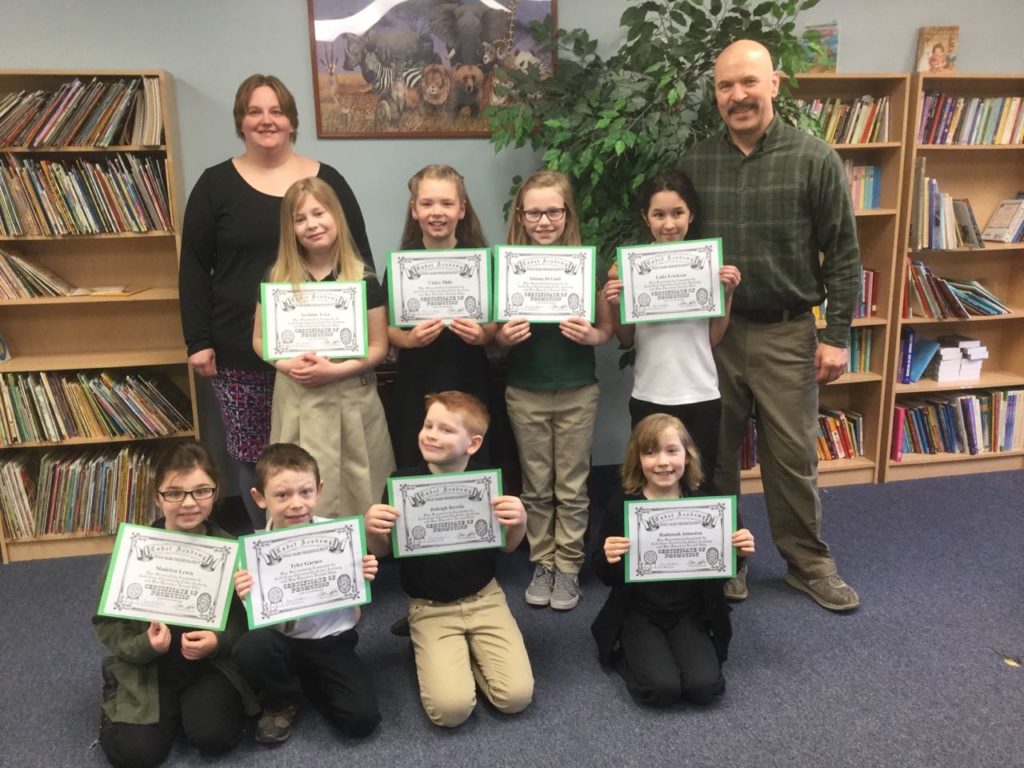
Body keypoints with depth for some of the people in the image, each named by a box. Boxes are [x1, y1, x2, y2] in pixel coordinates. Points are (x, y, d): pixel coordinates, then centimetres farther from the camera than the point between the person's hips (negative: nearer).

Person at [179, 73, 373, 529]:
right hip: (241, 351, 0)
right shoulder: (216, 184, 5)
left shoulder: (327, 180, 7)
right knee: (251, 460, 6)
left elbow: (359, 257, 10)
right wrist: (198, 341, -3)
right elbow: (194, 266, 4)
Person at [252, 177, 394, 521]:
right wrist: (287, 363, -11)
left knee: (356, 490, 5)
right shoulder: (277, 278, 3)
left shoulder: (362, 278, -4)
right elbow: (260, 339, 9)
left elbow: (378, 346, -2)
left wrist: (335, 369, -17)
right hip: (296, 398, 2)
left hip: (350, 397, -2)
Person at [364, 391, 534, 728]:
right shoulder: (403, 481, -10)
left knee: (517, 696, -12)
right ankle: (429, 652, 14)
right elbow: (382, 550, -1)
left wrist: (520, 521, -22)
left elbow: (507, 546, 1)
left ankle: (470, 651, 17)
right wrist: (371, 528, -25)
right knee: (451, 708, -18)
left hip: (484, 598, 1)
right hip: (430, 608, -1)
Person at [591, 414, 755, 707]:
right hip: (639, 614, -2)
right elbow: (605, 577, -5)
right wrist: (608, 559, -27)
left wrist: (738, 553, -15)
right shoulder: (622, 505, -12)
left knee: (703, 687, -16)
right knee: (662, 689, -20)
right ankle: (624, 653, 10)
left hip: (690, 613, 2)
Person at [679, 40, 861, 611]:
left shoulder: (815, 160, -4)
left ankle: (810, 564, 26)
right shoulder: (694, 163, 3)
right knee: (715, 452, 11)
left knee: (794, 455, 7)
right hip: (711, 332, 2)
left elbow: (843, 255, -2)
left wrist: (837, 335, -7)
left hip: (786, 333, -2)